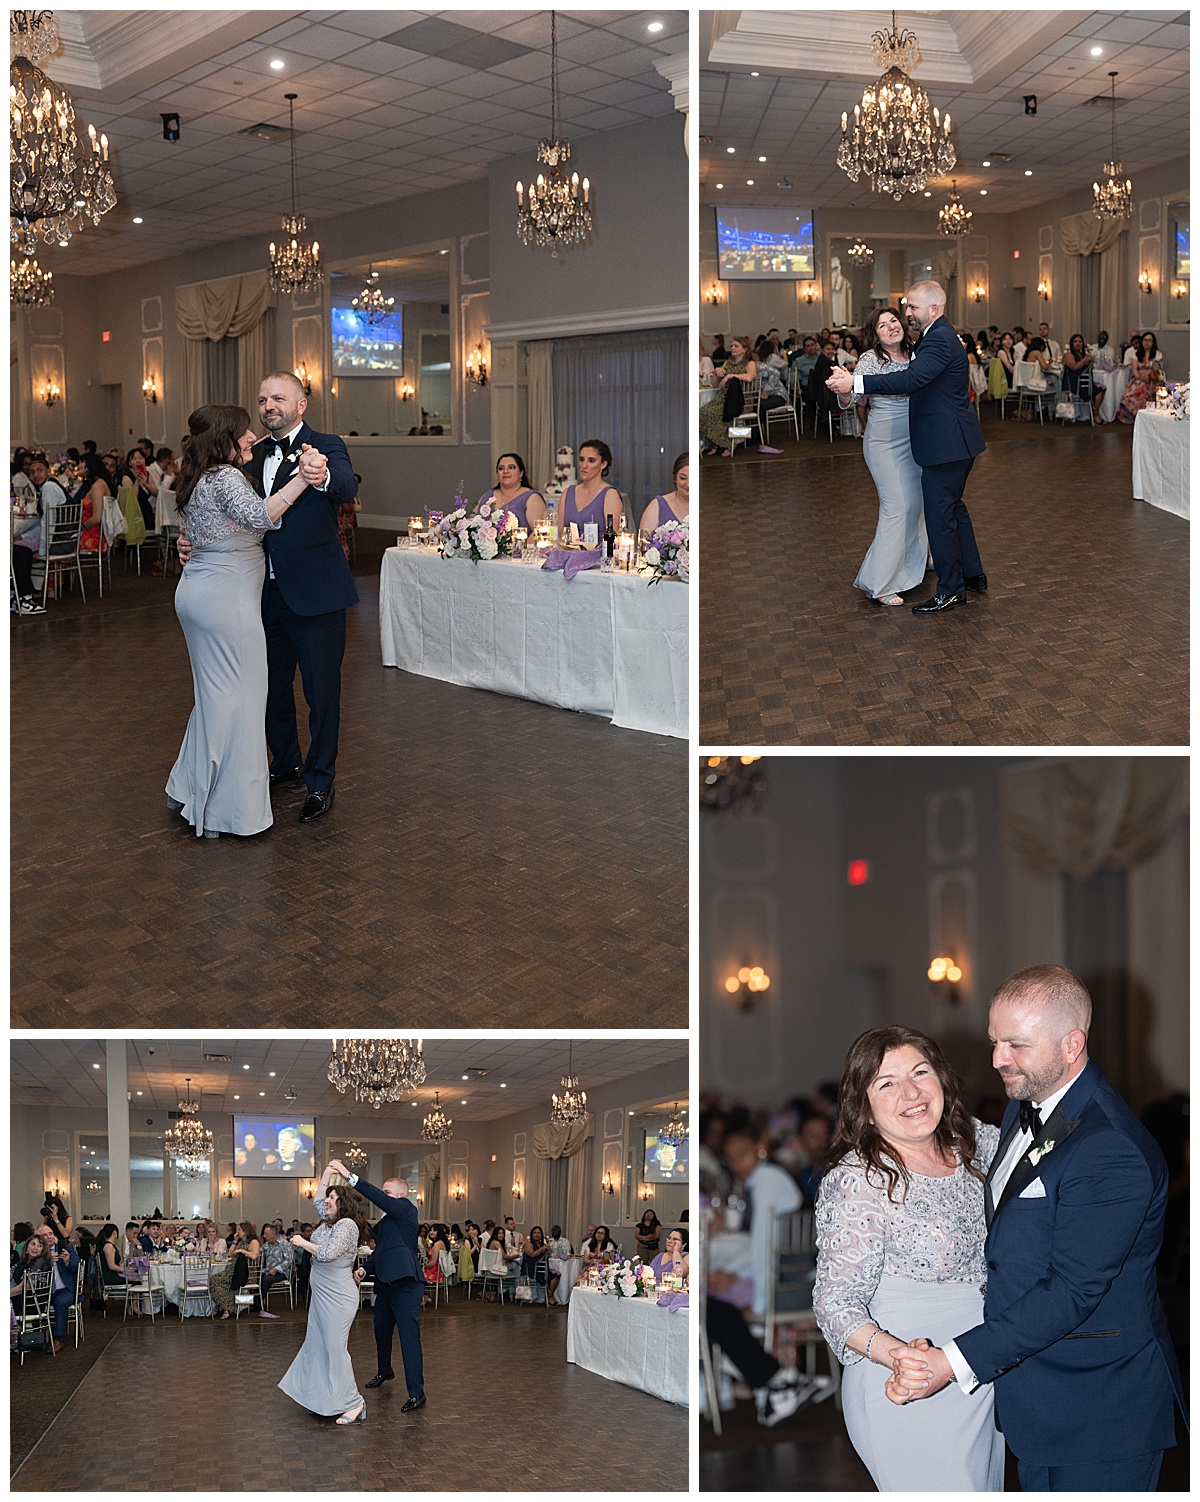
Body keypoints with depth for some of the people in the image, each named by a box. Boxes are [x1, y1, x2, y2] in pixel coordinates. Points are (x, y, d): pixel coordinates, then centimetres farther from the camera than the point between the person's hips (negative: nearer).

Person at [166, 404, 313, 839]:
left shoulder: (198, 480, 14)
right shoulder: (226, 478, -16)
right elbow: (257, 516, -39)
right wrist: (300, 481, -49)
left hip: (197, 592, 10)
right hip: (226, 598, -10)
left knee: (215, 694, 21)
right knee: (234, 699, -3)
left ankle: (189, 790, 28)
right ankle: (224, 809, 2)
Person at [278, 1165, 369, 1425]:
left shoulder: (347, 1225, -15)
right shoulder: (329, 1221, 12)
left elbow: (328, 1253, -26)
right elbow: (317, 1202, 30)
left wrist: (303, 1243, -14)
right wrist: (326, 1175, 21)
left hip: (337, 1297, -10)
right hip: (321, 1295, 10)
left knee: (335, 1347, -9)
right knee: (316, 1345, 11)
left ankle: (352, 1402, -4)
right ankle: (321, 1397, 19)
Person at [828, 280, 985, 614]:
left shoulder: (940, 340, -19)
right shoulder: (939, 336, 15)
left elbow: (912, 379, -31)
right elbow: (918, 380, 19)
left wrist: (856, 382, -35)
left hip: (947, 443, -11)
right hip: (952, 441, 11)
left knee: (940, 514, -3)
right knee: (953, 508, 22)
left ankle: (950, 589, 5)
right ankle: (972, 574, 33)